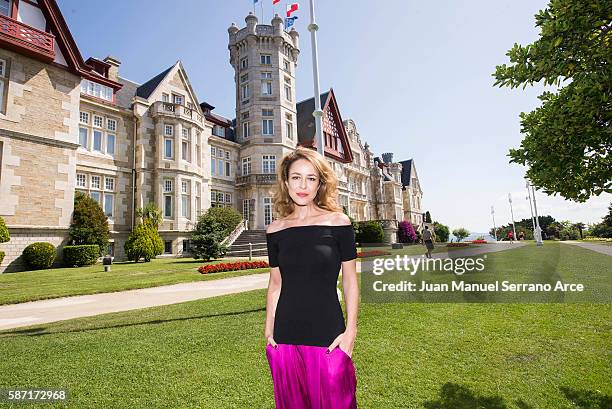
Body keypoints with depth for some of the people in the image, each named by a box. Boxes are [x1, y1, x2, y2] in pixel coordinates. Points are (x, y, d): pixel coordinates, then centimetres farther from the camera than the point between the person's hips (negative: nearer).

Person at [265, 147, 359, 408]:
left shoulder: (338, 222, -6)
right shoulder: (275, 230, 1)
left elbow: (349, 280, -2)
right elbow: (275, 284, 8)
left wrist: (351, 330, -6)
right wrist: (268, 332, 8)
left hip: (328, 336, -2)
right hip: (286, 337, 3)